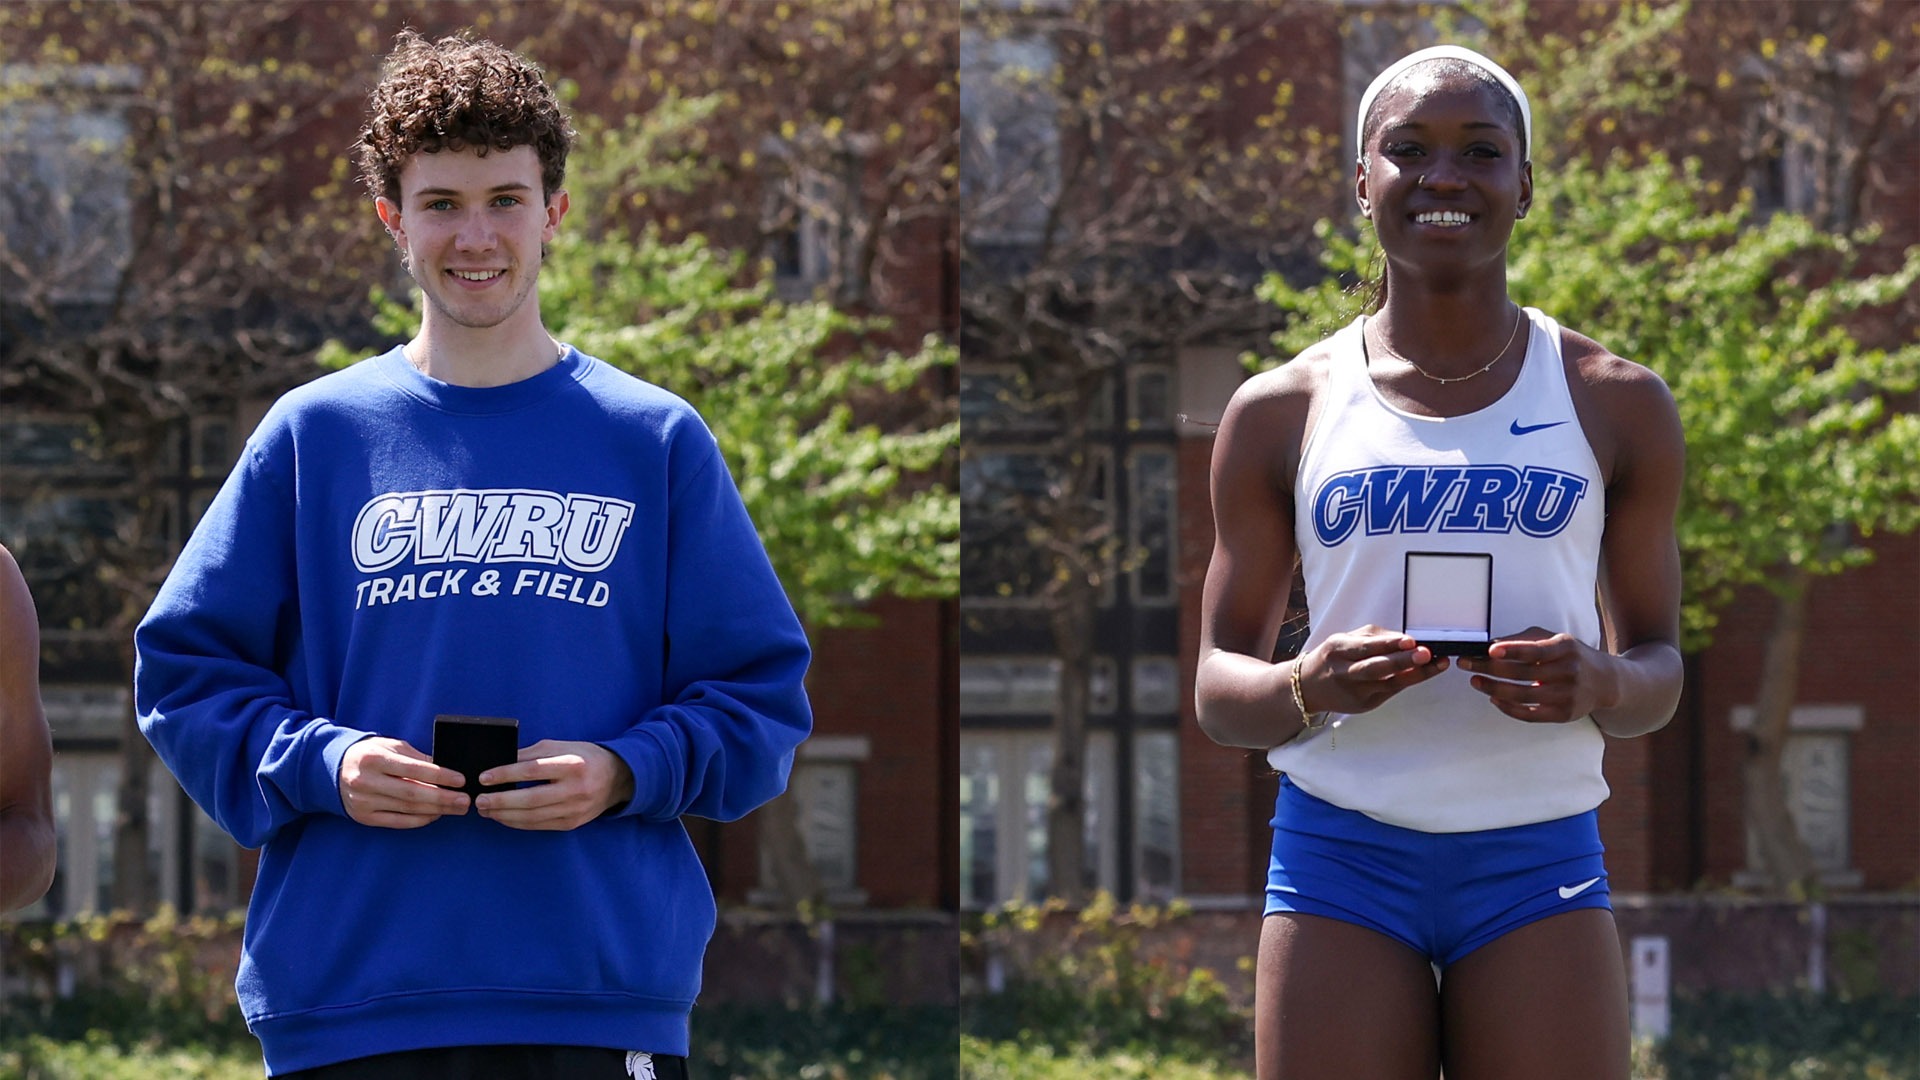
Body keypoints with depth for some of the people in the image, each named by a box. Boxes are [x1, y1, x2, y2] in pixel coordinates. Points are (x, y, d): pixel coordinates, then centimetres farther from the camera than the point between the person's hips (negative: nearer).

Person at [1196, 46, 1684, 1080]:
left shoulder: (1618, 404, 9)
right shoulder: (1280, 412, 8)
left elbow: (1660, 665, 14)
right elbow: (1217, 688, 10)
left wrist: (1600, 686, -11)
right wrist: (1306, 687, -14)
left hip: (1538, 862, 0)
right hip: (1338, 852, 0)